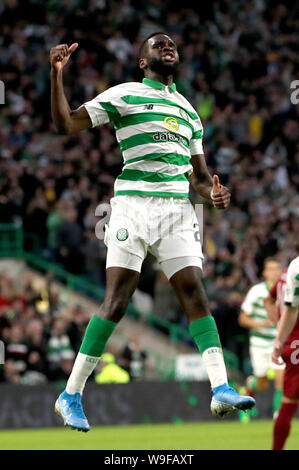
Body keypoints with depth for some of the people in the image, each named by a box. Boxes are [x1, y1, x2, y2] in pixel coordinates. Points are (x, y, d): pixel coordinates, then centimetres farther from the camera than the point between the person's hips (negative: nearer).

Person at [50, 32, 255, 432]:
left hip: (179, 209, 5)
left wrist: (213, 192, 1)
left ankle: (221, 390, -14)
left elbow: (199, 175, 24)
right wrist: (56, 73, -12)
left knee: (195, 295, -8)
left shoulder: (188, 110, 23)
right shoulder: (123, 95, 7)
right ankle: (71, 395, -2)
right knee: (116, 302, -9)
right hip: (134, 204, -4)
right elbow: (66, 124, 1)